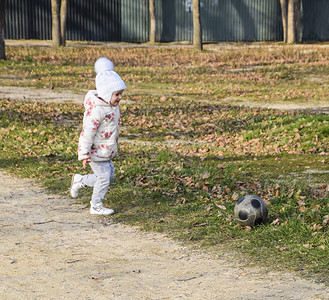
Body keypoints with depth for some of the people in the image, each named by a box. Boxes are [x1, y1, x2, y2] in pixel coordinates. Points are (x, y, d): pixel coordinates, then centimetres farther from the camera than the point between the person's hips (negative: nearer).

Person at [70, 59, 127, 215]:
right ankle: (96, 206, 11)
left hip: (106, 150, 9)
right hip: (95, 152, -9)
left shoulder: (112, 105, 4)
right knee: (104, 177, -5)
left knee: (109, 176, 15)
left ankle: (79, 181, 31)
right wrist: (84, 154, -23)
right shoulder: (96, 110, -26)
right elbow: (87, 133, -25)